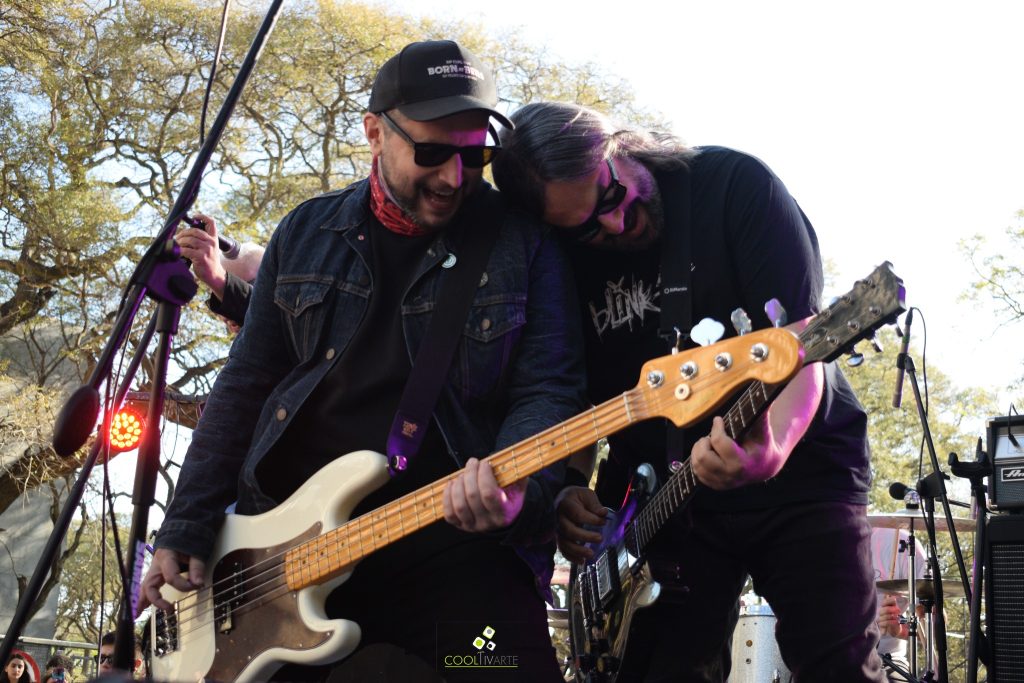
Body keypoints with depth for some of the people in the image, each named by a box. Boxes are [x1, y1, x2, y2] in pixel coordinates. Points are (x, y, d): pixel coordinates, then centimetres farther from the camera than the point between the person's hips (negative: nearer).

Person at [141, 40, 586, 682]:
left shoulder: (524, 245, 1)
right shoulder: (307, 233, 10)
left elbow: (549, 391, -4)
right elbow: (246, 384, 13)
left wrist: (515, 490, -26)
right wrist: (187, 528, 9)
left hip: (455, 539, -3)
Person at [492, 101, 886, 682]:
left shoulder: (734, 184, -13)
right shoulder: (566, 263, 0)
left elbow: (795, 341, -21)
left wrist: (773, 447, -40)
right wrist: (570, 491, -6)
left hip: (799, 465, -3)